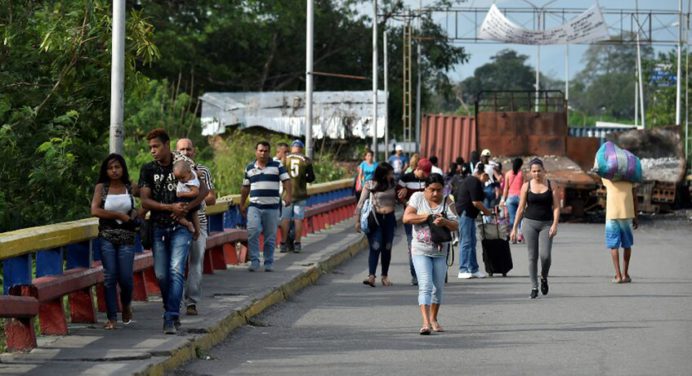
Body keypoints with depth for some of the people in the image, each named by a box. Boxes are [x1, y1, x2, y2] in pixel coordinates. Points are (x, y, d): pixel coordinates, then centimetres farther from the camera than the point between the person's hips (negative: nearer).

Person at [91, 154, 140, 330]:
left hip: (126, 238, 0)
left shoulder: (130, 188, 4)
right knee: (110, 276, -2)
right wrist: (119, 215, -11)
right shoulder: (101, 187, 1)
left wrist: (136, 214, -4)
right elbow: (95, 210, -11)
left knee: (125, 277, -4)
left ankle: (126, 305, 27)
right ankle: (112, 318, 3)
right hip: (107, 237, 0)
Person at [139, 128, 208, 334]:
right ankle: (173, 312, 23)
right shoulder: (148, 169, 3)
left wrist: (186, 208, -14)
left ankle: (170, 318, -18)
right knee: (161, 274, 4)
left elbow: (203, 190, 2)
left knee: (176, 271, -15)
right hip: (159, 227, 3)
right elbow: (145, 201, -4)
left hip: (181, 227, -3)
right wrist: (171, 207, -16)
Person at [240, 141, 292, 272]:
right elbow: (245, 187, 18)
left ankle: (269, 263, 14)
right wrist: (242, 205, 17)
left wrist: (288, 194, -21)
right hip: (254, 206, 1)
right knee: (252, 232, -16)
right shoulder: (250, 168, 12)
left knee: (270, 237, 3)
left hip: (272, 207, -1)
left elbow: (286, 181, -4)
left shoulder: (277, 166, 4)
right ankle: (254, 261, -11)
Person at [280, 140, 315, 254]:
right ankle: (297, 243, 2)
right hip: (300, 194, 0)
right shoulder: (306, 160, 0)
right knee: (298, 219, 3)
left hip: (287, 193, 0)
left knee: (285, 219, 3)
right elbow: (311, 178, 3)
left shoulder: (284, 159, -1)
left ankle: (283, 244, 2)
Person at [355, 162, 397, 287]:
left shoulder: (393, 185, 8)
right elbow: (361, 203, -4)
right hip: (375, 218, -4)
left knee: (387, 248, 8)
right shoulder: (370, 185, -5)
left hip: (389, 218, 4)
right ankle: (371, 276, -19)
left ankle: (385, 276, 18)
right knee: (375, 247, -13)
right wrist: (358, 221, -7)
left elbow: (396, 200, 23)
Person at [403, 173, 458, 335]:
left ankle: (433, 319, 31)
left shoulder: (447, 202, 0)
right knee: (425, 286, -15)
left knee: (438, 287, 12)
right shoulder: (417, 197, -3)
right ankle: (426, 322, -22)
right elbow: (406, 218, -13)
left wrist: (444, 222, -28)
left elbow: (455, 226, -7)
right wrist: (428, 216, -18)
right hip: (421, 250, -3)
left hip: (440, 251, 3)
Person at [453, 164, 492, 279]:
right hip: (465, 213, -11)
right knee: (466, 242, -8)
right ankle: (463, 270, -7)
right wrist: (486, 211, -3)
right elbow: (476, 202, -19)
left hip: (467, 214, 11)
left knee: (472, 242, 12)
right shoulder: (474, 182, -15)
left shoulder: (469, 180, 17)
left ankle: (473, 269, 14)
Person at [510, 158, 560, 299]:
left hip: (546, 224, -1)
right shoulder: (526, 186, 4)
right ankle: (534, 287, 6)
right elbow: (521, 208, 6)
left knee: (545, 255, -14)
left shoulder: (552, 186, 2)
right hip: (530, 223, 1)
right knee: (532, 257, -1)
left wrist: (555, 224, -14)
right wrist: (514, 228, 3)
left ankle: (544, 278, 15)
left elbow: (556, 207, -1)